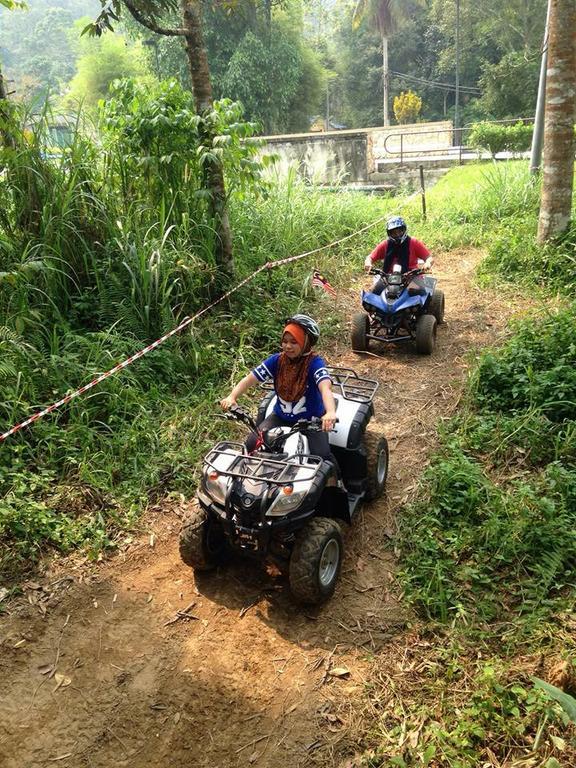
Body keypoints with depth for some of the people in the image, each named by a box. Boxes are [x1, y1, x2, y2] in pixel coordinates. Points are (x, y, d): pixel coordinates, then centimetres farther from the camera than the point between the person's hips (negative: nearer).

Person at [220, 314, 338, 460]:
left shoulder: (314, 362, -19)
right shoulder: (276, 360, -7)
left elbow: (325, 387, -36)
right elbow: (249, 379, -11)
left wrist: (330, 413, -56)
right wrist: (232, 397, -30)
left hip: (311, 419, -3)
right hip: (281, 417, 4)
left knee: (322, 455, -23)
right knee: (251, 445, -10)